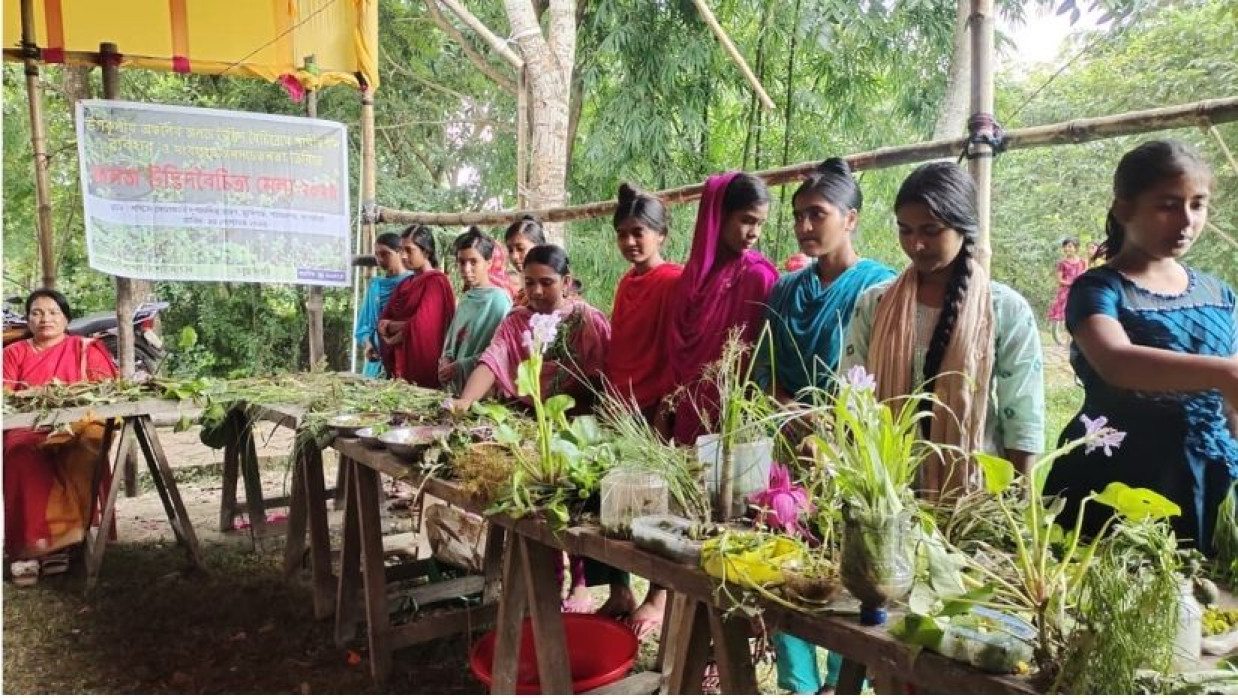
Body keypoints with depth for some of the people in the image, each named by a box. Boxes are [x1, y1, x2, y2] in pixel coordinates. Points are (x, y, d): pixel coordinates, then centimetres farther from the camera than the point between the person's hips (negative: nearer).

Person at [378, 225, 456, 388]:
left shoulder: (436, 281, -8)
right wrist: (403, 325, -12)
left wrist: (390, 326, 1)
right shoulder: (405, 284, 15)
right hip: (398, 363, 7)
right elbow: (382, 321, 10)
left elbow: (421, 325, -16)